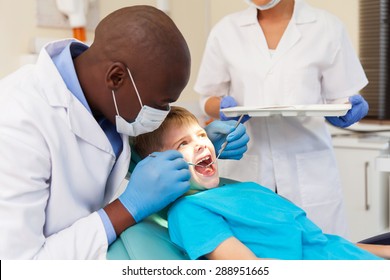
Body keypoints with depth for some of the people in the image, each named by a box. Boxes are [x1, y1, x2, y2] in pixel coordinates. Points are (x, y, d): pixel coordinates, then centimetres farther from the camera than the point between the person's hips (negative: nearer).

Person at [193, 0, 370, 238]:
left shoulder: (328, 28, 3)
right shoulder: (226, 30, 7)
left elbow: (341, 97, 5)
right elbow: (209, 98, 11)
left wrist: (350, 108, -17)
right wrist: (224, 107, -11)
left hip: (309, 171, 0)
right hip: (245, 168, 1)